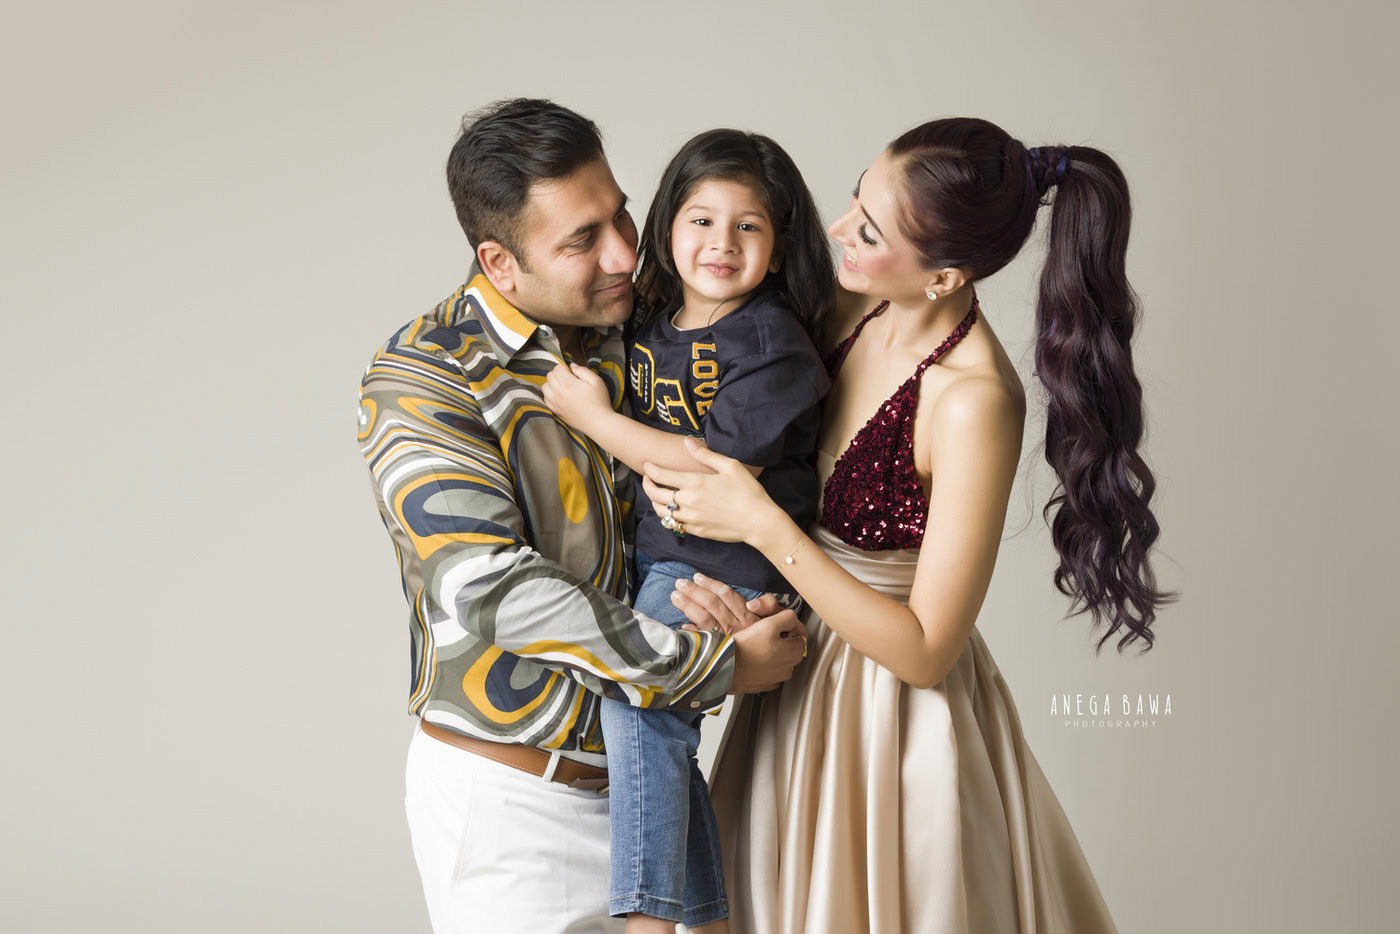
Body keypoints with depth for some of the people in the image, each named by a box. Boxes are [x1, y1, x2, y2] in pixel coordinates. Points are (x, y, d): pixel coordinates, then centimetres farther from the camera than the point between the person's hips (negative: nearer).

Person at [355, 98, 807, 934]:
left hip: (635, 769, 6)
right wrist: (718, 667, -22)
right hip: (508, 795, -5)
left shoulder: (631, 334, 3)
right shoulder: (420, 380, -16)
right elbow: (494, 591, -26)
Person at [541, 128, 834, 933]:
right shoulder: (652, 327, 8)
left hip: (729, 571, -8)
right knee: (660, 723, 13)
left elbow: (723, 469, -24)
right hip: (657, 553, 8)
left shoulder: (774, 344, -15)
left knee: (640, 701, -23)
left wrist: (594, 416, -17)